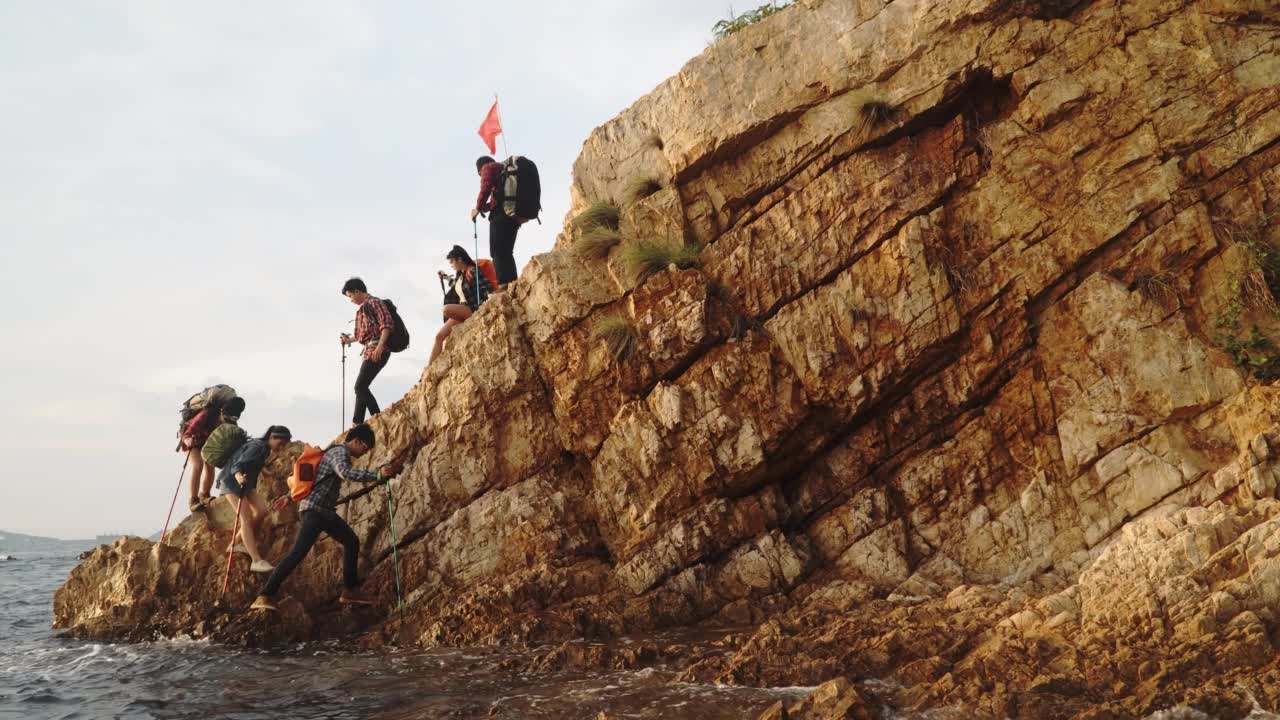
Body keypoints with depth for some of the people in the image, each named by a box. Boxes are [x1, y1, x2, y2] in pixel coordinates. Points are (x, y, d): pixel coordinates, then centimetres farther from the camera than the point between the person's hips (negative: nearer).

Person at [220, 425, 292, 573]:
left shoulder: (265, 449, 7)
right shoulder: (257, 447, -22)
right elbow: (237, 465, -32)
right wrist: (239, 477, -53)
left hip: (244, 482, 9)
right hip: (232, 480, -9)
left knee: (261, 510, -4)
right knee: (246, 518, -16)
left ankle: (236, 543, 9)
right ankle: (257, 561, -21)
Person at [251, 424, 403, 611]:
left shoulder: (337, 452, 20)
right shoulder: (340, 452, -12)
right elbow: (346, 473, -35)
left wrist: (290, 496, 34)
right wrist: (378, 475, -43)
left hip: (325, 511, 11)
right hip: (314, 510, -11)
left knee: (351, 541, 12)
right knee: (299, 552, -19)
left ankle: (349, 591, 15)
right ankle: (265, 597, -21)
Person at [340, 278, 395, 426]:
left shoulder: (374, 302, -5)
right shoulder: (363, 309, 22)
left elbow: (387, 324, -16)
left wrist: (379, 347, -24)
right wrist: (349, 339, 24)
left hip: (377, 350, -10)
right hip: (369, 351, 10)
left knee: (360, 386, -15)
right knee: (361, 388, 9)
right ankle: (356, 424, 11)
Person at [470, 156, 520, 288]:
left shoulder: (488, 167, 7)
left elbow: (486, 188, -9)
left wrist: (478, 208, 0)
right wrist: (484, 207, 29)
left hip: (501, 213, -8)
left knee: (497, 251, -11)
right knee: (506, 251, 10)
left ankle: (504, 283, -23)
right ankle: (513, 283, 0)